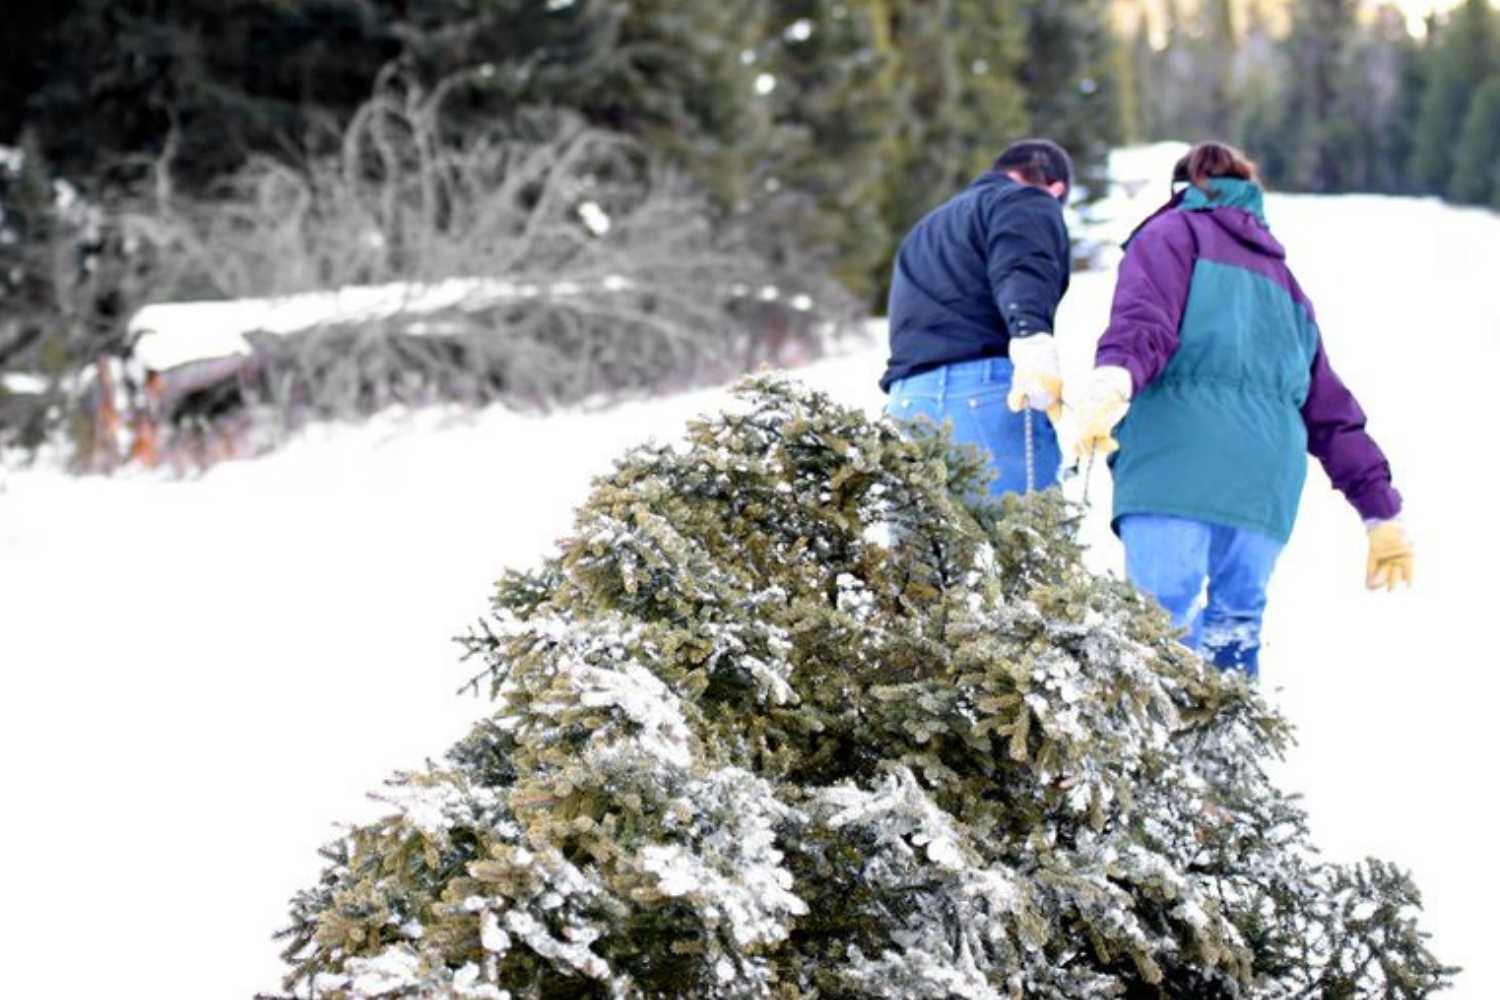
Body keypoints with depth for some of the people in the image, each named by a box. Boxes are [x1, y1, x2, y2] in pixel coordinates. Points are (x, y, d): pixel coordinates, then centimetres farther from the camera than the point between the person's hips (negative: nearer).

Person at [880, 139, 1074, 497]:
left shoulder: (928, 229, 35)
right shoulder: (1029, 202, 8)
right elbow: (1021, 271, -14)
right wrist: (1031, 333, -30)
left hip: (906, 400, 7)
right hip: (988, 391, -7)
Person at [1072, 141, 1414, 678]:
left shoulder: (1173, 232, 17)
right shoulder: (1282, 278, 34)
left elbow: (1145, 318, -7)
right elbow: (1331, 409, 29)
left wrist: (1114, 377, -24)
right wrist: (1382, 512, 28)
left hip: (1180, 455, -6)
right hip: (1268, 479, 6)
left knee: (1163, 616, -16)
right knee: (1235, 627, 8)